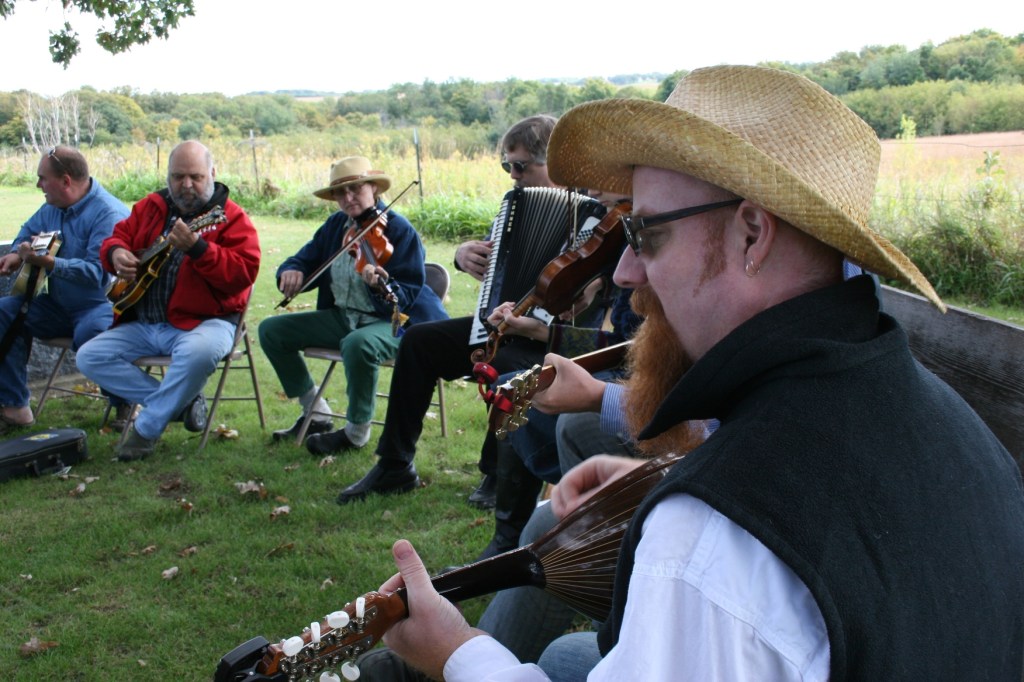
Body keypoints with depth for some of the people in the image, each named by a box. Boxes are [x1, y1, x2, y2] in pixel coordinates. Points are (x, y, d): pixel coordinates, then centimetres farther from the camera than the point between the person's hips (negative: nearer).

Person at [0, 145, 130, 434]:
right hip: (57, 305, 9)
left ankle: (124, 405, -13)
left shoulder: (108, 213, -21)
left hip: (100, 305, -9)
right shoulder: (52, 207, 8)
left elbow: (96, 272, -31)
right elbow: (30, 229, 29)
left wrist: (46, 262, -33)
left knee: (90, 332, -39)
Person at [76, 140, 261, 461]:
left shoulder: (230, 217, -6)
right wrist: (116, 253, -3)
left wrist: (196, 248, -31)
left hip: (202, 322, -6)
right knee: (89, 357, -6)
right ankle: (178, 401, -3)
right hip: (143, 323, 6)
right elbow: (118, 236, 22)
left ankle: (148, 428, -17)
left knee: (200, 351, -39)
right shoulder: (151, 207, 12)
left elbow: (243, 273, -19)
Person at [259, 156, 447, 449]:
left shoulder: (399, 230, -13)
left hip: (391, 321, -8)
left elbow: (406, 296, -18)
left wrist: (383, 288, -41)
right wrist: (291, 271, -14)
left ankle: (357, 432, -15)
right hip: (341, 317, 8)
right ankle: (316, 414, 10)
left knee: (358, 344, -41)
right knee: (271, 330, 1)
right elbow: (306, 259, 11)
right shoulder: (336, 226, 7)